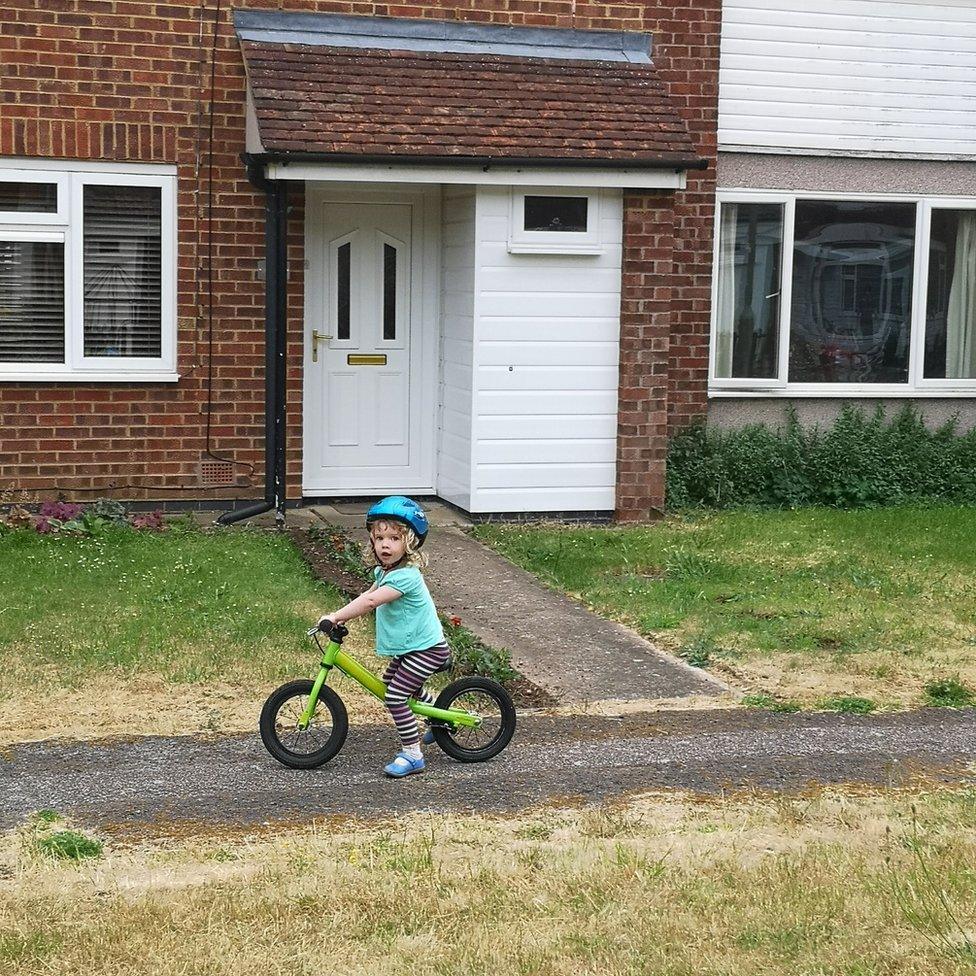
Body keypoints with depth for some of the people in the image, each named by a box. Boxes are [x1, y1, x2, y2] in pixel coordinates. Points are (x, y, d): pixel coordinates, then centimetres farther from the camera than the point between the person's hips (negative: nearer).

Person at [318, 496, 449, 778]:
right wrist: (343, 615, 7)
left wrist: (335, 617, -32)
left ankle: (412, 755, -5)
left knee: (394, 696, -15)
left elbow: (370, 601, -36)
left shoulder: (405, 576, -28)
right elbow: (369, 595, 19)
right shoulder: (385, 570, 4)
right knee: (391, 681, 28)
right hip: (410, 646, 11)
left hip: (426, 649, -11)